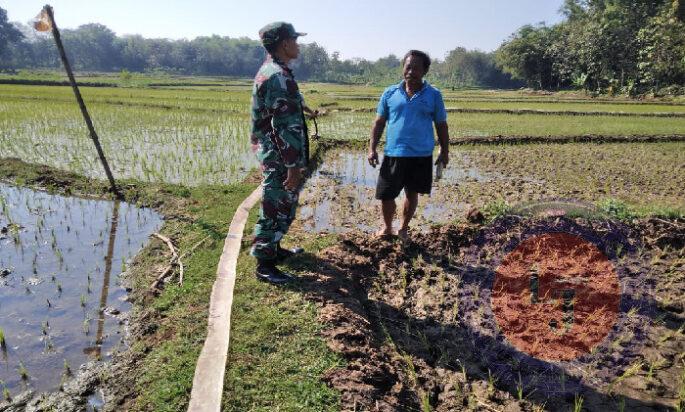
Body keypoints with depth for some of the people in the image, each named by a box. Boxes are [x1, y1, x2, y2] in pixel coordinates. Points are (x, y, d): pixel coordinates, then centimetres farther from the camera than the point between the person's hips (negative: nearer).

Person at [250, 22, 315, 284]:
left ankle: (273, 249, 35)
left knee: (281, 204, 21)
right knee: (276, 208, -1)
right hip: (280, 156, -10)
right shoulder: (279, 76, -20)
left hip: (271, 153, 10)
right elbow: (286, 127, -25)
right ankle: (265, 265, 11)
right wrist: (294, 166, -24)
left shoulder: (268, 71, 13)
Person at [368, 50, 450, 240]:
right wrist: (372, 148, -1)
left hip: (421, 156, 0)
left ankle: (403, 228, 32)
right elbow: (379, 122, 6)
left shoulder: (434, 95, 1)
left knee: (412, 194, 12)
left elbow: (441, 125, 6)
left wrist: (445, 151, 5)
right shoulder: (390, 93, 4)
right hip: (393, 154, 0)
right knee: (385, 195, 2)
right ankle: (387, 228, 28)